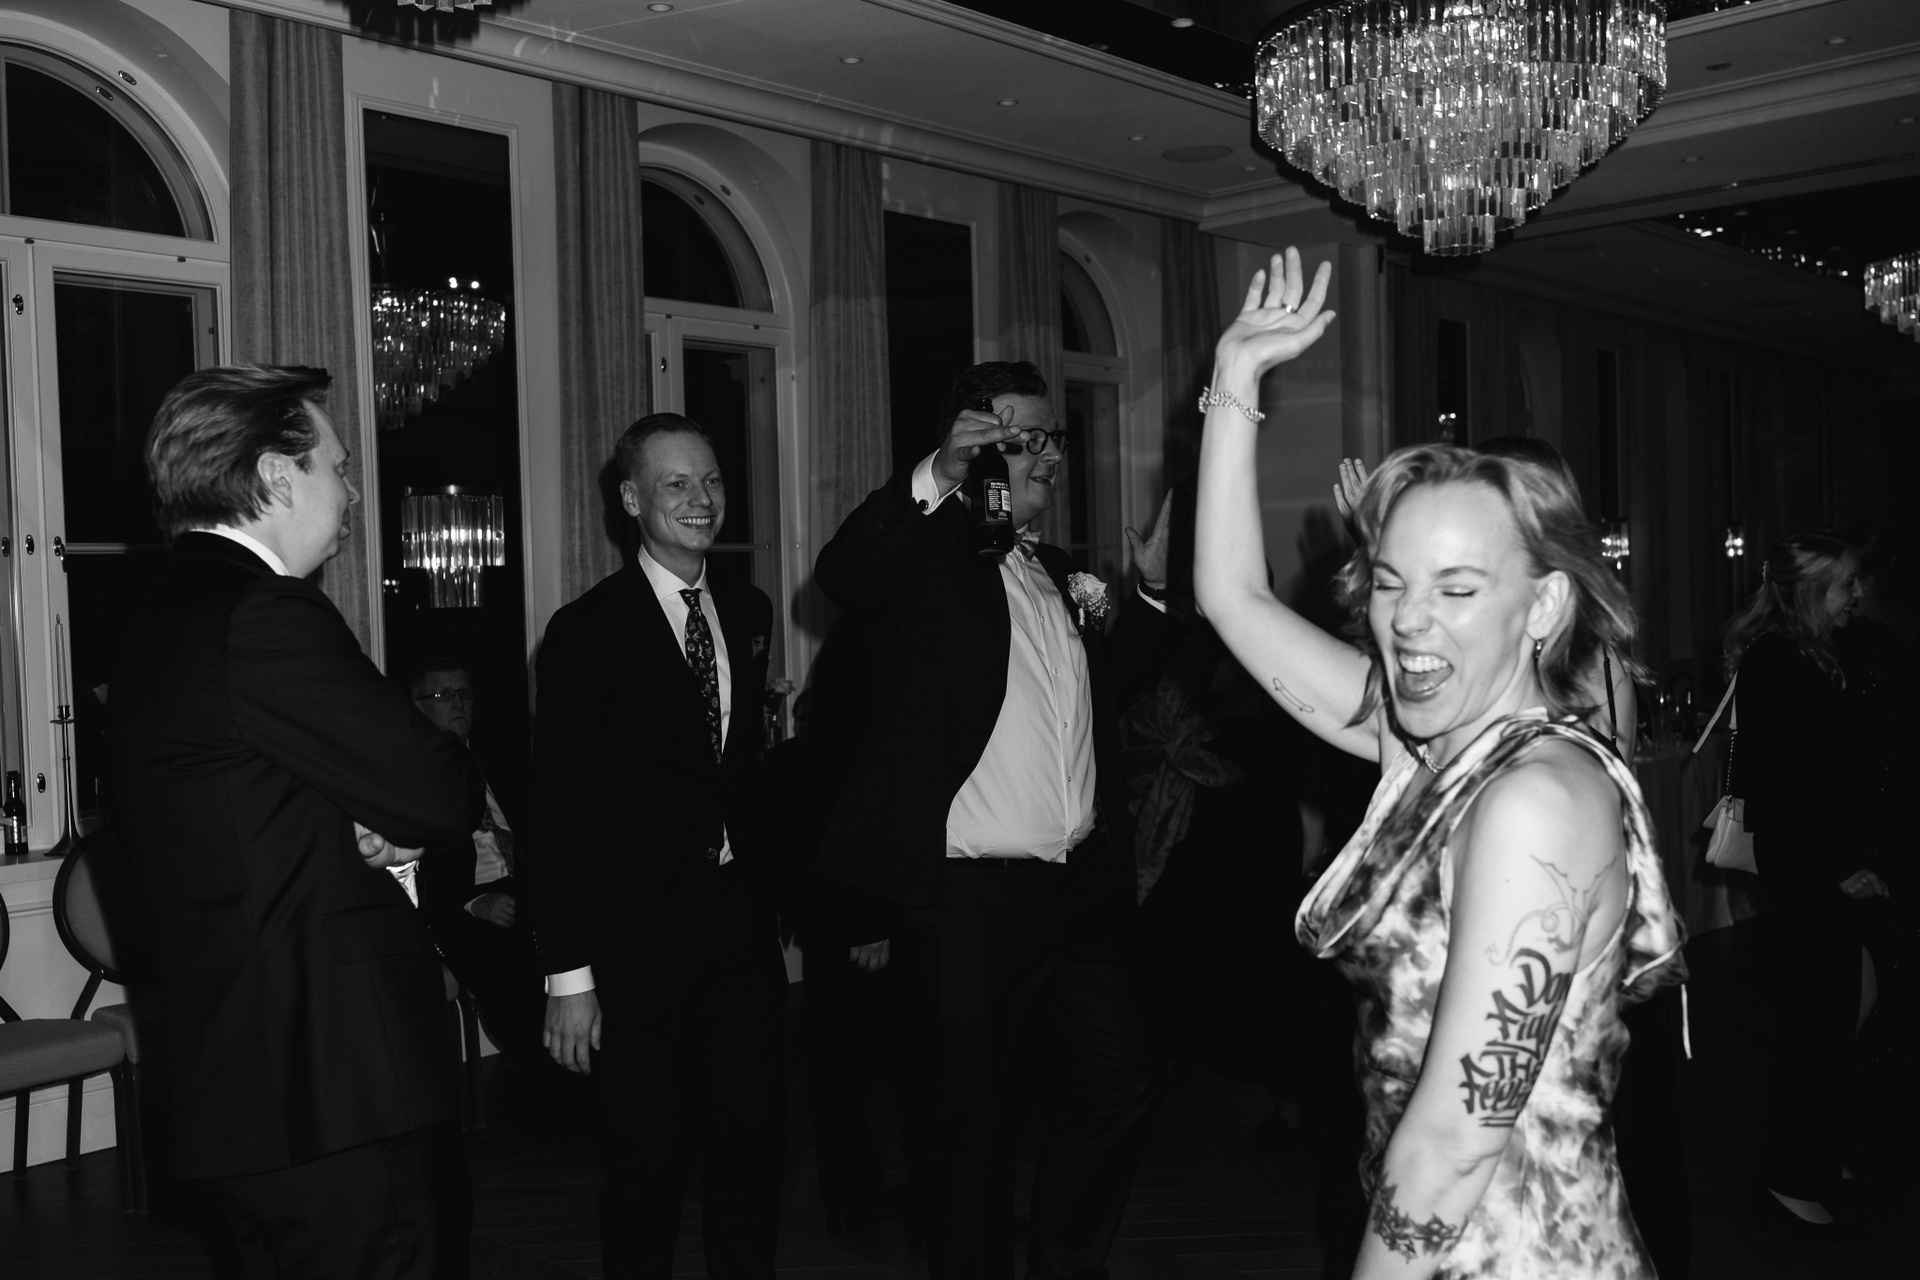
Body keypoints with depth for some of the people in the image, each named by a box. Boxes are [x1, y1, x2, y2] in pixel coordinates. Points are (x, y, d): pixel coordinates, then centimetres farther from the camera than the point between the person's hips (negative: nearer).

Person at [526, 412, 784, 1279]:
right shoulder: (588, 631, -9)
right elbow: (559, 811, -11)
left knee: (751, 1144, 13)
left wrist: (777, 906, 8)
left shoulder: (749, 611, 7)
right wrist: (567, 974, -13)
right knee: (647, 1161, 8)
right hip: (637, 939, -5)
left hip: (742, 923, 5)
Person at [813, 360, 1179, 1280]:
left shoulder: (1062, 576, 17)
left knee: (1118, 1086, 13)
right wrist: (933, 479, -37)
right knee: (974, 1119, 7)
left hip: (1083, 886, 7)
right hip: (968, 900, -6)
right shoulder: (928, 556, -4)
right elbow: (840, 576, -25)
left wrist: (1151, 594, 11)